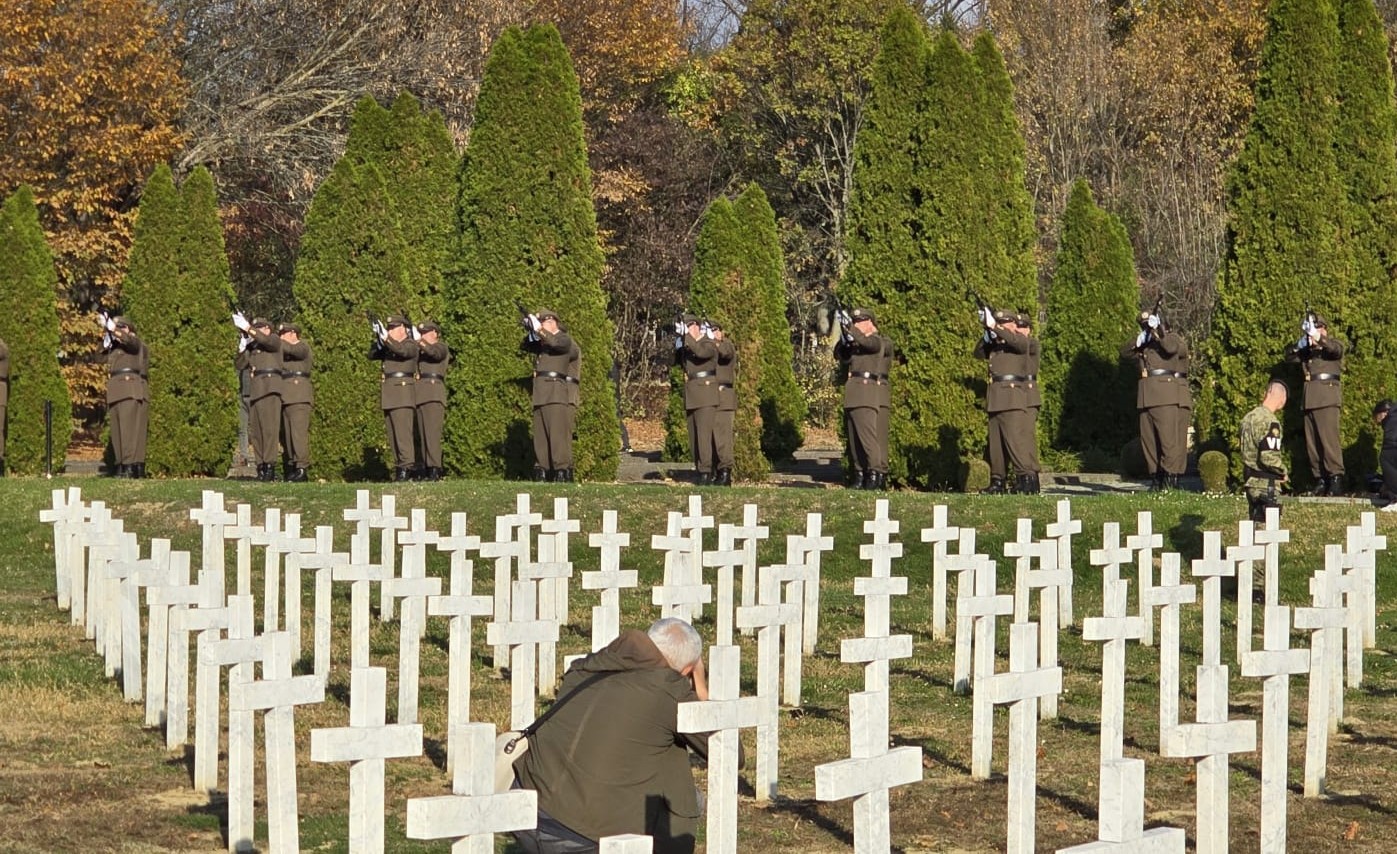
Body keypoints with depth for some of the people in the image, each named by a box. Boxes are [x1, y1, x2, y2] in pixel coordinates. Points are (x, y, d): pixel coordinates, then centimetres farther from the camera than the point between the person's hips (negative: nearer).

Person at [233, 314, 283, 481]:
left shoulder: (274, 341, 7)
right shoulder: (252, 348, 24)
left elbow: (265, 340, -16)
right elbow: (240, 364, 15)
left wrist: (246, 327, -18)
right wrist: (242, 346, 1)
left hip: (270, 391, -7)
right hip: (254, 392, 7)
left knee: (269, 428, -14)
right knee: (255, 431, 2)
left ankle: (270, 466, -19)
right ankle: (261, 466, 2)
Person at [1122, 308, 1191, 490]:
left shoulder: (1174, 338, 4)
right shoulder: (1144, 345, 23)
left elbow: (1172, 348, -18)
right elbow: (1124, 352, 14)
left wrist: (1158, 331, -10)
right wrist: (1138, 341, -1)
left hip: (1169, 400, -7)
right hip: (1147, 399, 7)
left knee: (1170, 439, -13)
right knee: (1148, 440, 5)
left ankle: (1171, 478, -14)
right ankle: (1155, 477, 10)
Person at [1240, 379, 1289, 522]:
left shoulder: (1249, 417, 10)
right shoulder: (1269, 421, -19)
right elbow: (1269, 458, -24)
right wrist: (1283, 472, -7)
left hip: (1250, 482, 9)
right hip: (1265, 484, -9)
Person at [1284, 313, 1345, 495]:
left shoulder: (1333, 344, 7)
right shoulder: (1307, 350, 22)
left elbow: (1336, 349, -15)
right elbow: (1289, 356, 14)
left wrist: (1319, 339, -29)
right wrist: (1300, 344, -3)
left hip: (1327, 398, -6)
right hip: (1309, 399, 6)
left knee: (1328, 438, -15)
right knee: (1311, 442, 2)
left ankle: (1336, 478, -16)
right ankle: (1320, 479, 4)